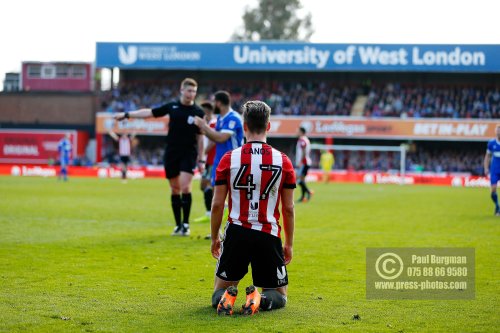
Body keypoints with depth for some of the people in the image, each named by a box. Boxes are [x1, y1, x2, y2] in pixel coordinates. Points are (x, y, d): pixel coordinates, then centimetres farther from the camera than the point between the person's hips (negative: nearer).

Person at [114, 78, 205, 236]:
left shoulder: (198, 112, -2)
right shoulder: (172, 106, 4)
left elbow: (200, 137, 2)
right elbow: (149, 112, 11)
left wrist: (201, 159, 1)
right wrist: (126, 115, 10)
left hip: (189, 153, -3)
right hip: (171, 153, 3)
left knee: (185, 187, -15)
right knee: (174, 189, 6)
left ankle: (185, 224, -4)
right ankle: (178, 225, 15)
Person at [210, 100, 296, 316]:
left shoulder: (229, 159, -2)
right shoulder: (282, 161, 0)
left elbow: (217, 205, 0)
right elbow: (288, 209, 3)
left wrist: (214, 238, 14)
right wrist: (289, 244, 15)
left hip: (236, 233, 0)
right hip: (269, 237, 0)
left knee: (220, 289, 19)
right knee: (279, 295, 17)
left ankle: (224, 298, -17)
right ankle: (261, 300, -18)